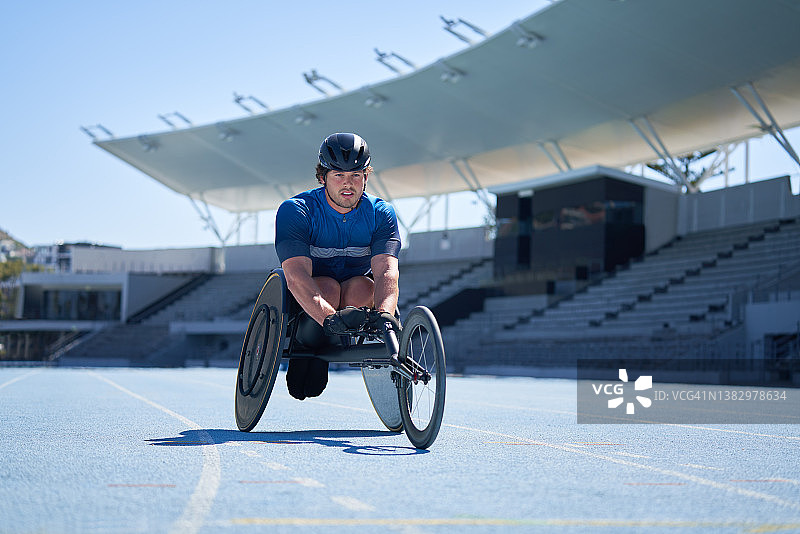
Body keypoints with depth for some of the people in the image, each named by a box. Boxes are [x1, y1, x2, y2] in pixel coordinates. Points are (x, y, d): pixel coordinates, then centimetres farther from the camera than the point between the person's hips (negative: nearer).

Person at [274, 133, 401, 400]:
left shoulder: (380, 213, -13)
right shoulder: (294, 211, -21)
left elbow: (387, 271, -29)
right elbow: (296, 275, -35)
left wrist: (384, 314, -52)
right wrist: (329, 317, -54)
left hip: (357, 297, 2)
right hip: (305, 302, -2)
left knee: (363, 287, -33)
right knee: (328, 288, -36)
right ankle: (304, 348, -12)